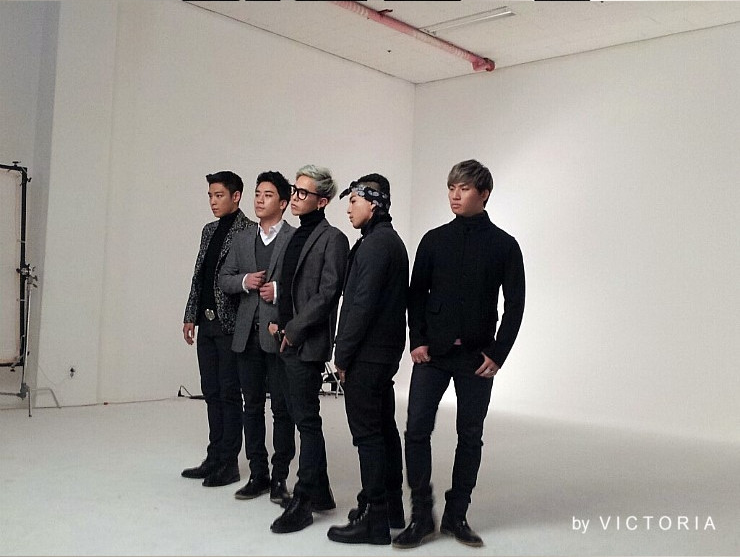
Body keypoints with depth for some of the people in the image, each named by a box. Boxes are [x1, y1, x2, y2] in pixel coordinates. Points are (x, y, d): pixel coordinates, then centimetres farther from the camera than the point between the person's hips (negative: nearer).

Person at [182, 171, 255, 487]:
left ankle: (228, 464, 10)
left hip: (231, 324, -8)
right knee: (211, 393, 13)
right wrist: (190, 316, 14)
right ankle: (214, 459, 22)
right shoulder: (209, 230, 15)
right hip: (207, 323, 8)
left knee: (229, 394, 0)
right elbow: (199, 275, 17)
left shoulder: (249, 231, -8)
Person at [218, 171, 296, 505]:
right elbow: (223, 280, 14)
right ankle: (258, 475, 22)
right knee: (252, 405, 11)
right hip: (248, 335, 5)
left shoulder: (296, 239, -3)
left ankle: (280, 477, 13)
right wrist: (244, 281, -5)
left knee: (281, 408, 2)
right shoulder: (242, 239, 14)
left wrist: (280, 289, -18)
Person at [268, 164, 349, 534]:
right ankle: (320, 493, 25)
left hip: (307, 344, -9)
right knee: (300, 418, 13)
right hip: (286, 342, 9)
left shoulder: (332, 239, -8)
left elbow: (327, 293, -16)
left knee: (307, 420, -3)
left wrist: (293, 330, -14)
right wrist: (278, 322, 8)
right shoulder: (296, 236, 17)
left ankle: (302, 501, 6)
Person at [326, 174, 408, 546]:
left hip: (366, 355, -10)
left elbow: (361, 305, -20)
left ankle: (373, 521, 3)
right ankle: (390, 508, 26)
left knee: (368, 434, -4)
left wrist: (342, 354, -12)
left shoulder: (374, 244, -15)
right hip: (386, 352, 10)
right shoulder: (392, 240, 16)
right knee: (384, 429, 15)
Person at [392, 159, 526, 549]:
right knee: (417, 429, -5)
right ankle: (421, 515, 8)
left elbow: (514, 304, 0)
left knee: (470, 437, 7)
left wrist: (497, 354, -6)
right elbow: (416, 294, 7)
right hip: (432, 353, 1)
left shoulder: (504, 245, 1)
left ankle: (456, 516, 20)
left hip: (477, 358, -1)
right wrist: (417, 340, -4)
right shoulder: (434, 240, 6)